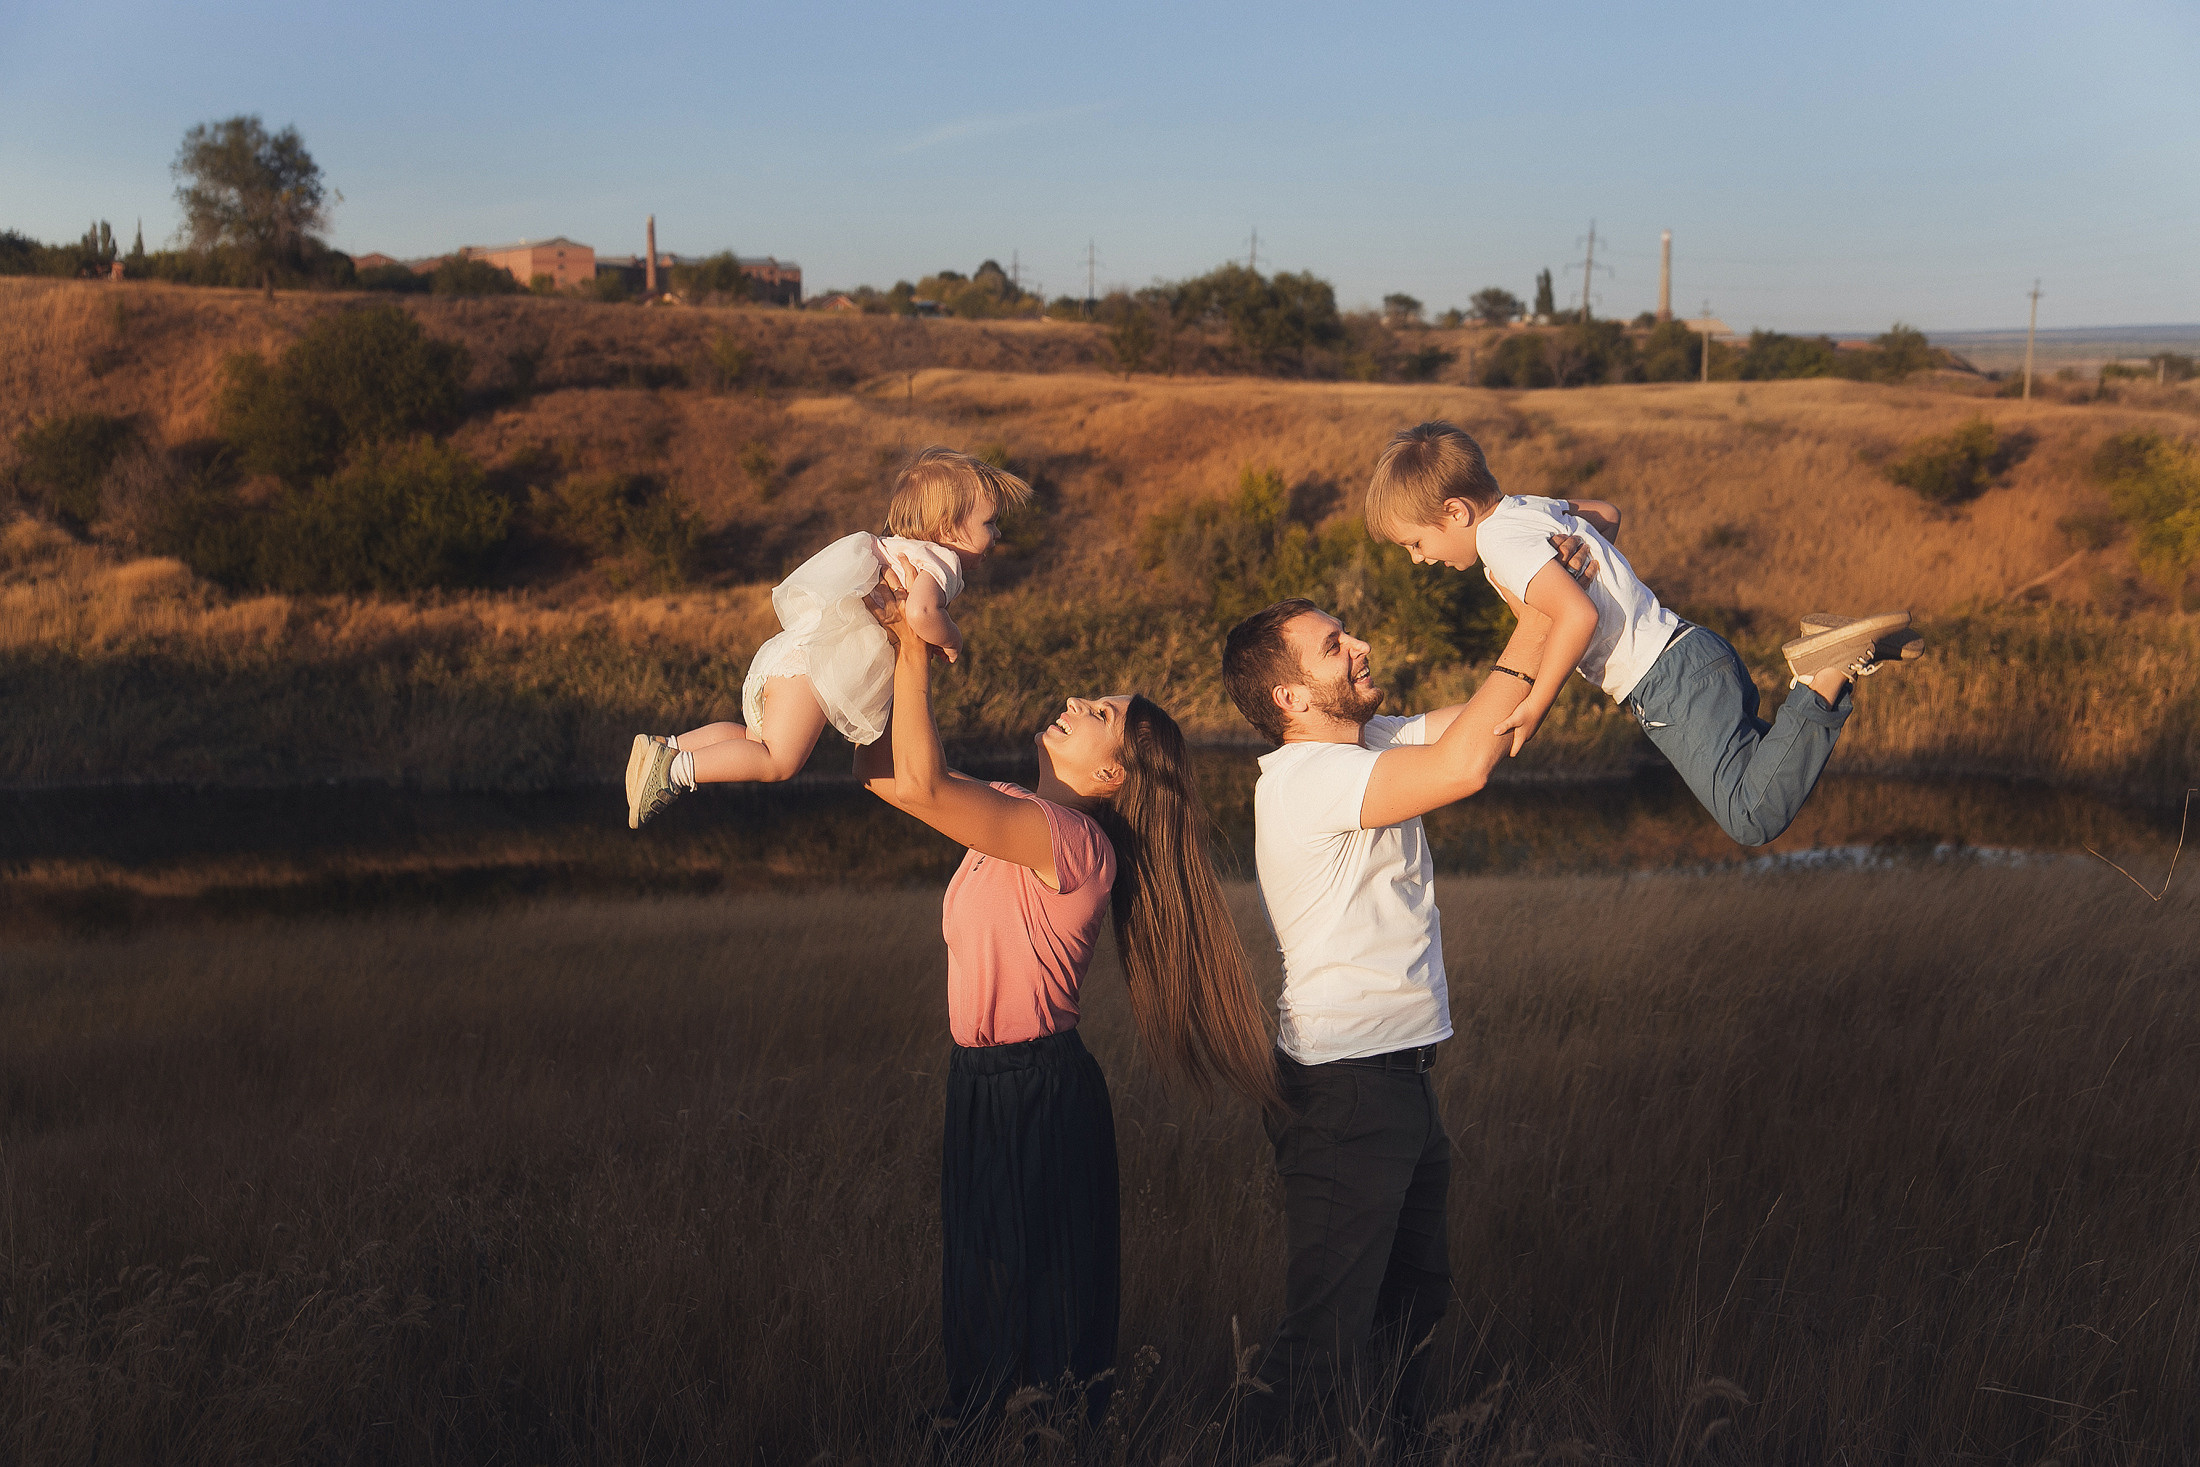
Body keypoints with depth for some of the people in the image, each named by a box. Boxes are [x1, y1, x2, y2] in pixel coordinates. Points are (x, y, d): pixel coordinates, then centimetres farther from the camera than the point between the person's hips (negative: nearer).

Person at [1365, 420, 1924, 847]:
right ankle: (1839, 656, 7)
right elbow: (1605, 513, 35)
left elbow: (1579, 615, -29)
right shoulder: (1526, 507, 15)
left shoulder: (1501, 538, -15)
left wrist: (1536, 705, -20)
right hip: (1693, 654, 10)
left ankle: (1830, 673, -14)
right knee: (1760, 781, 20)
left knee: (1753, 820, -11)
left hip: (1673, 684, -10)